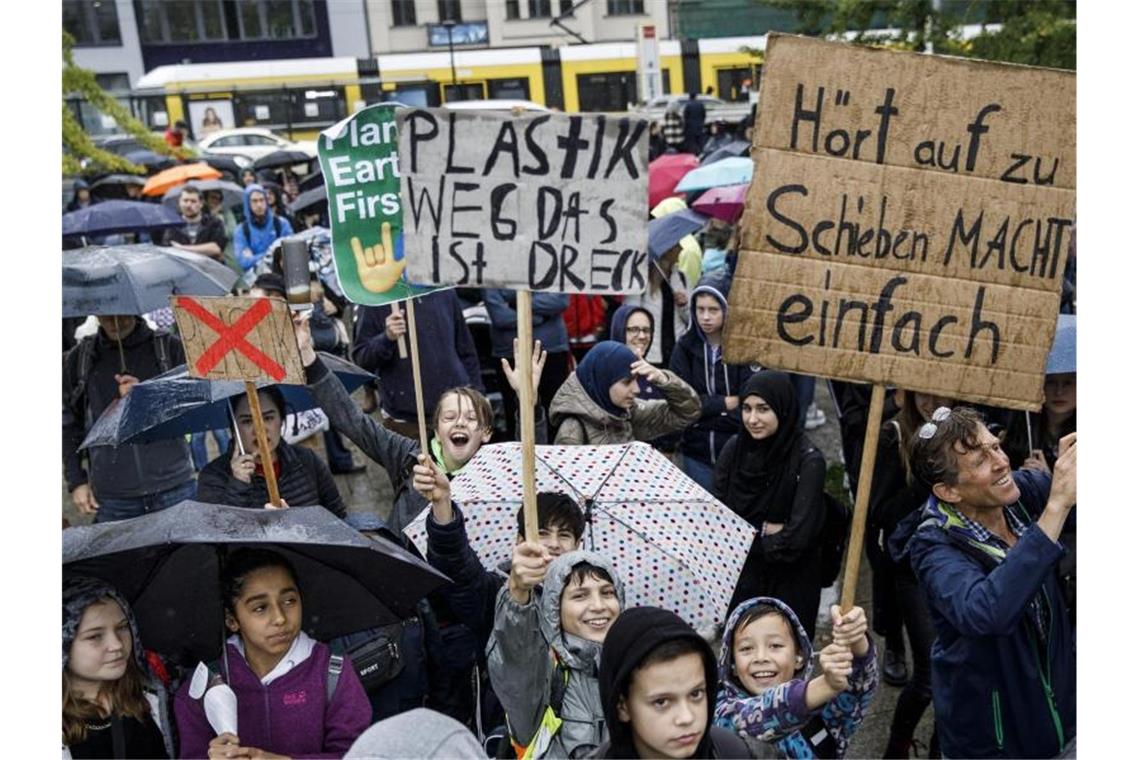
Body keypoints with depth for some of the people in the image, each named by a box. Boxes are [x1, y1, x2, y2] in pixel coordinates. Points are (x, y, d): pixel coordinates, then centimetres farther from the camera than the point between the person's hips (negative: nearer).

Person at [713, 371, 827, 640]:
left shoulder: (808, 461, -18)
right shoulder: (734, 448, -5)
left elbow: (796, 538, -23)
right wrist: (762, 529, -12)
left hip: (789, 586, -3)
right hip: (739, 578, 3)